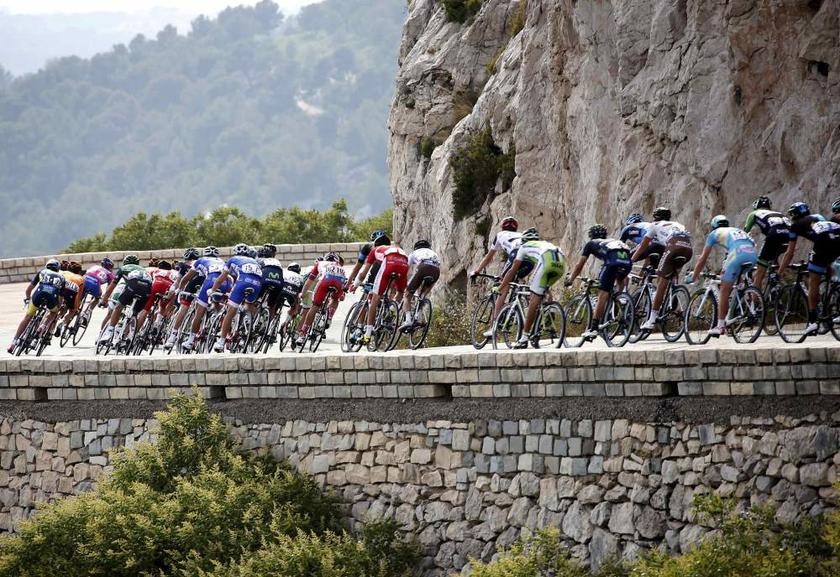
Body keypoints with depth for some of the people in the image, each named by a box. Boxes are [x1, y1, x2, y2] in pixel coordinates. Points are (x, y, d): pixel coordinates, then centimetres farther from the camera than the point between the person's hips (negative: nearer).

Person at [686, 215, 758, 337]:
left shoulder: (715, 233, 25)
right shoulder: (738, 231, 40)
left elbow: (703, 259, 26)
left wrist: (693, 277, 37)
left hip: (738, 254, -5)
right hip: (753, 255, 5)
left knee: (724, 290, 4)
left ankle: (720, 326, 0)